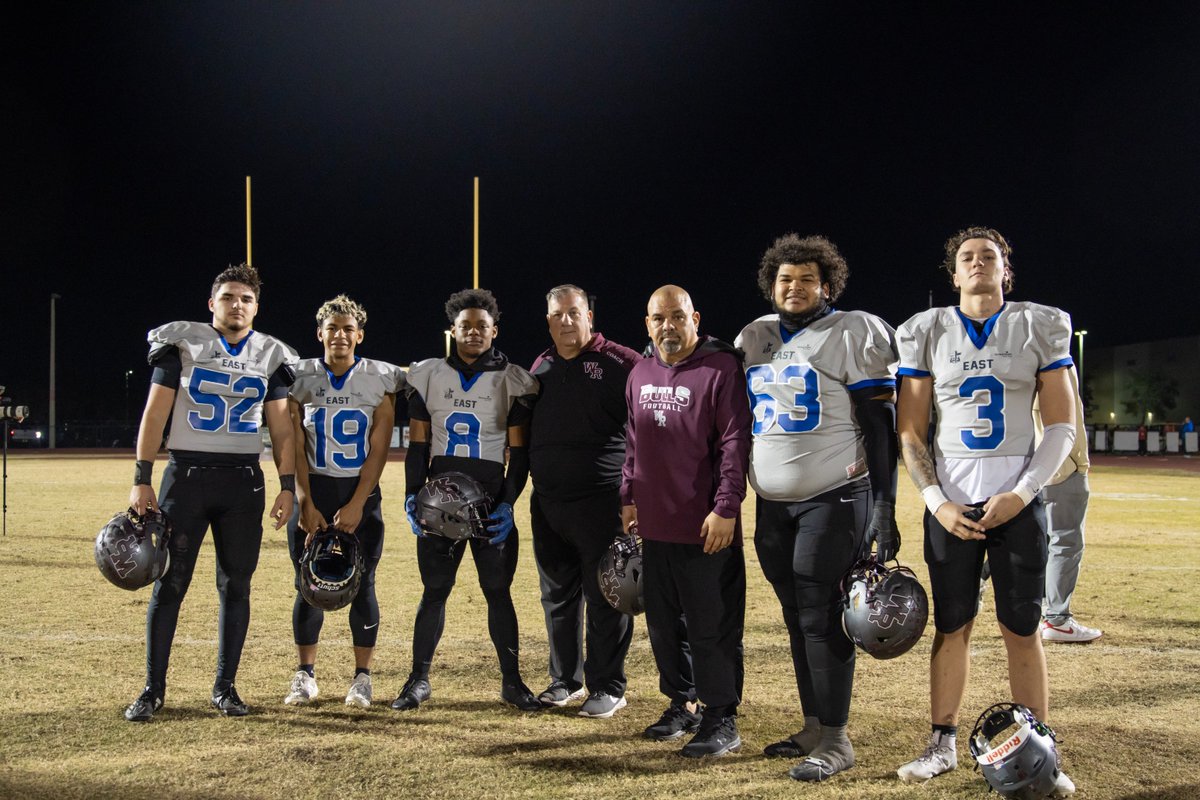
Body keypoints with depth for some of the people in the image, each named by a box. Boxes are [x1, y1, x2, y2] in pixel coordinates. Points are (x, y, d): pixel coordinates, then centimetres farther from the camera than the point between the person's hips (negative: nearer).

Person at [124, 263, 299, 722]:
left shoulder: (270, 357, 8)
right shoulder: (182, 344, 2)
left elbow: (281, 429, 8)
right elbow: (155, 415, 0)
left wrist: (288, 486, -1)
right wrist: (142, 480, -6)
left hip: (243, 481, 2)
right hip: (187, 474, -2)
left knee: (236, 586, 5)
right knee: (170, 583, -1)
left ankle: (225, 687, 16)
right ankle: (153, 689, 9)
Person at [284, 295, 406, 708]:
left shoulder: (381, 379, -1)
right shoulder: (300, 377, 2)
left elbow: (378, 450, -4)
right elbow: (294, 449, 0)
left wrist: (356, 506, -11)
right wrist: (306, 504, -8)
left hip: (360, 493, -1)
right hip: (312, 492, 1)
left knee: (362, 587, 0)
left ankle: (362, 678, 10)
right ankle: (305, 675, 16)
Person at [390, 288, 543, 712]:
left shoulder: (513, 381, -1)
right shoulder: (427, 374, 5)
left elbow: (520, 452, 0)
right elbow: (418, 444, 7)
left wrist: (507, 503, -9)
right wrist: (412, 496, -2)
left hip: (489, 498, -1)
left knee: (498, 590, 4)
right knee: (434, 589, 4)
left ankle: (512, 681, 15)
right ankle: (419, 679, 16)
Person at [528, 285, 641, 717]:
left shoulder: (619, 363, -4)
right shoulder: (540, 368, 13)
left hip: (601, 500, -6)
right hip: (547, 502, 6)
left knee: (605, 597, -1)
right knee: (558, 593, 13)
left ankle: (607, 687, 10)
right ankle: (565, 679, 26)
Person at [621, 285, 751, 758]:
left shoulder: (721, 368, -10)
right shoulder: (640, 375, 12)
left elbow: (735, 442, -14)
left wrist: (726, 508, -17)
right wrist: (629, 497, 15)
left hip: (708, 528, -7)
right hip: (655, 524, 7)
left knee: (712, 629, -1)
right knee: (664, 624, 15)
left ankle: (721, 720, 9)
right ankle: (682, 704, 29)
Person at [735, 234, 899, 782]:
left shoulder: (852, 335, -6)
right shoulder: (753, 339, 12)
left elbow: (880, 425, -8)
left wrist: (883, 507, -14)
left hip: (834, 499, -6)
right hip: (772, 505, 6)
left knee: (822, 619, -7)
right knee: (797, 619, 11)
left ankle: (836, 741, 2)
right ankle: (814, 728, 21)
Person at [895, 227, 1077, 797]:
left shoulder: (1041, 327, 3)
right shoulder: (926, 333, 4)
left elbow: (1062, 425, 1)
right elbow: (910, 433, 4)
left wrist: (1020, 494, -10)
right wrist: (937, 502, -8)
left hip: (1017, 499, 0)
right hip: (950, 500, 1)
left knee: (1022, 627, 1)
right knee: (952, 625, 5)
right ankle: (943, 745, 16)